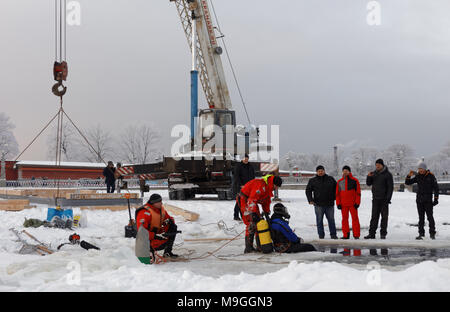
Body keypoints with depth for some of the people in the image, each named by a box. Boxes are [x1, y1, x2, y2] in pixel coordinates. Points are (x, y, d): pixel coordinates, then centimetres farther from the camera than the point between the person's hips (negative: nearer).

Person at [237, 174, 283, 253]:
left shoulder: (268, 188, 8)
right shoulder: (261, 185, -25)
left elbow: (266, 202, 18)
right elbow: (252, 199, -32)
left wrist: (267, 214, 11)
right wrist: (253, 213, -36)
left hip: (252, 201, 11)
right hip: (244, 200, -11)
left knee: (258, 222, 11)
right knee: (251, 223, -17)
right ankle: (248, 247, -18)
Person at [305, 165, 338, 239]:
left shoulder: (330, 179, 9)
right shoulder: (312, 181, 5)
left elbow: (336, 188, 19)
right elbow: (308, 191, 9)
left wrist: (334, 197, 9)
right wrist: (310, 200, -3)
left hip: (329, 204, 1)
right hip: (318, 205, -1)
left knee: (331, 220, 4)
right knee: (319, 220, 1)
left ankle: (333, 234, 11)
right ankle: (321, 235, 8)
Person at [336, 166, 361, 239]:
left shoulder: (354, 181, 1)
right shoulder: (339, 182, 10)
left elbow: (358, 192, -1)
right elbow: (337, 194, 11)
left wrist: (357, 203, -8)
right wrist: (338, 203, 2)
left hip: (352, 204, -3)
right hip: (343, 204, 3)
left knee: (355, 218, -3)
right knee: (344, 219, 5)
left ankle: (356, 235, 0)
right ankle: (346, 235, 10)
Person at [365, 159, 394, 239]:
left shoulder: (387, 174, -5)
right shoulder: (374, 173, 11)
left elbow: (390, 187, -7)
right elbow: (368, 184, 13)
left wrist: (388, 198, -15)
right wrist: (369, 177, -6)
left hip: (384, 199, -4)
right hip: (375, 199, 4)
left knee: (384, 216, 1)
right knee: (374, 216, 4)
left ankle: (383, 233, 5)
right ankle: (372, 233, 5)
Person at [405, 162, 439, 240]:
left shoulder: (431, 176, -3)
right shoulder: (417, 176, 7)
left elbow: (436, 188, -1)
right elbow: (407, 183, 9)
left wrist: (436, 198, -7)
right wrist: (409, 175, -9)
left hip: (428, 200, -4)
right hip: (419, 200, 4)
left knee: (430, 216, -6)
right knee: (421, 217, 6)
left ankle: (432, 233, 0)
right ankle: (421, 233, 8)